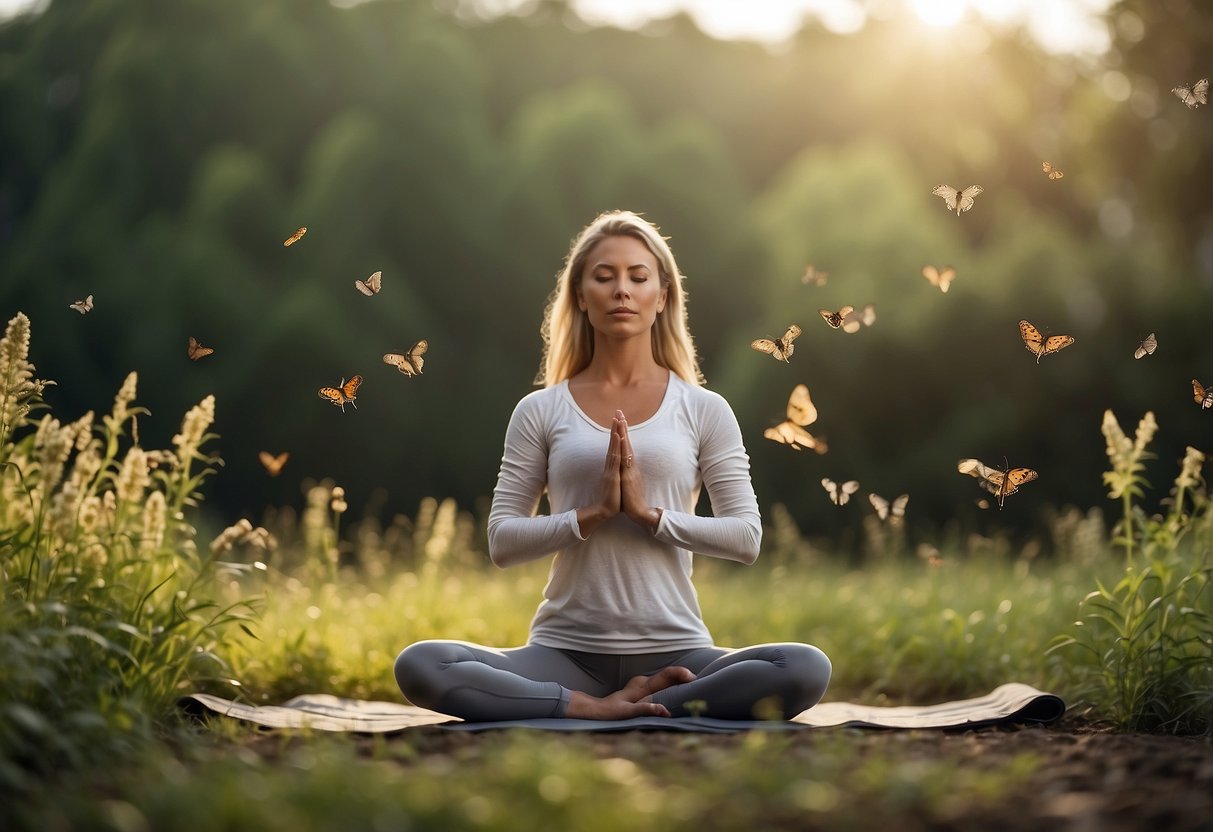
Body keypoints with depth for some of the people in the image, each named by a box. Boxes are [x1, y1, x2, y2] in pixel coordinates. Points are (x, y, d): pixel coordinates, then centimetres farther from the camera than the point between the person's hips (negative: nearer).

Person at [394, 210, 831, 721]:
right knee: (419, 666, -26)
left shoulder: (704, 410, 6)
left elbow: (746, 537, 1)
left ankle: (630, 703, -16)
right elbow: (502, 541, 2)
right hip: (567, 652, 0)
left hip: (674, 651, 0)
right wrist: (592, 514, -13)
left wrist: (651, 513, -12)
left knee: (806, 670, -29)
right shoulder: (540, 411, 7)